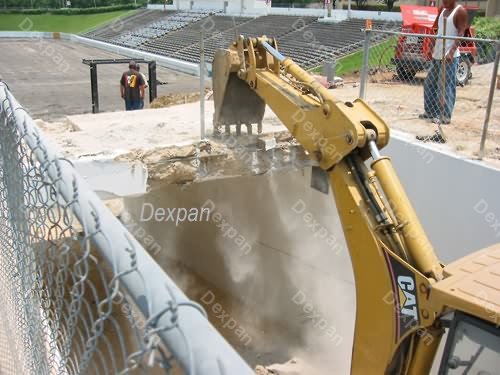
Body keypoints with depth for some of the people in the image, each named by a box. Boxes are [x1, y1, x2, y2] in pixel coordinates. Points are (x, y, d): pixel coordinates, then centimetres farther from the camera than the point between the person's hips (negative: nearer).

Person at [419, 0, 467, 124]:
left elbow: (461, 33, -17)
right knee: (429, 84, 13)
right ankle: (430, 111, 25)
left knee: (445, 87, -6)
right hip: (437, 54, 8)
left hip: (450, 56, -8)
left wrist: (451, 51, -25)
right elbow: (435, 27, 21)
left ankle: (445, 116, -1)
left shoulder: (460, 11, -8)